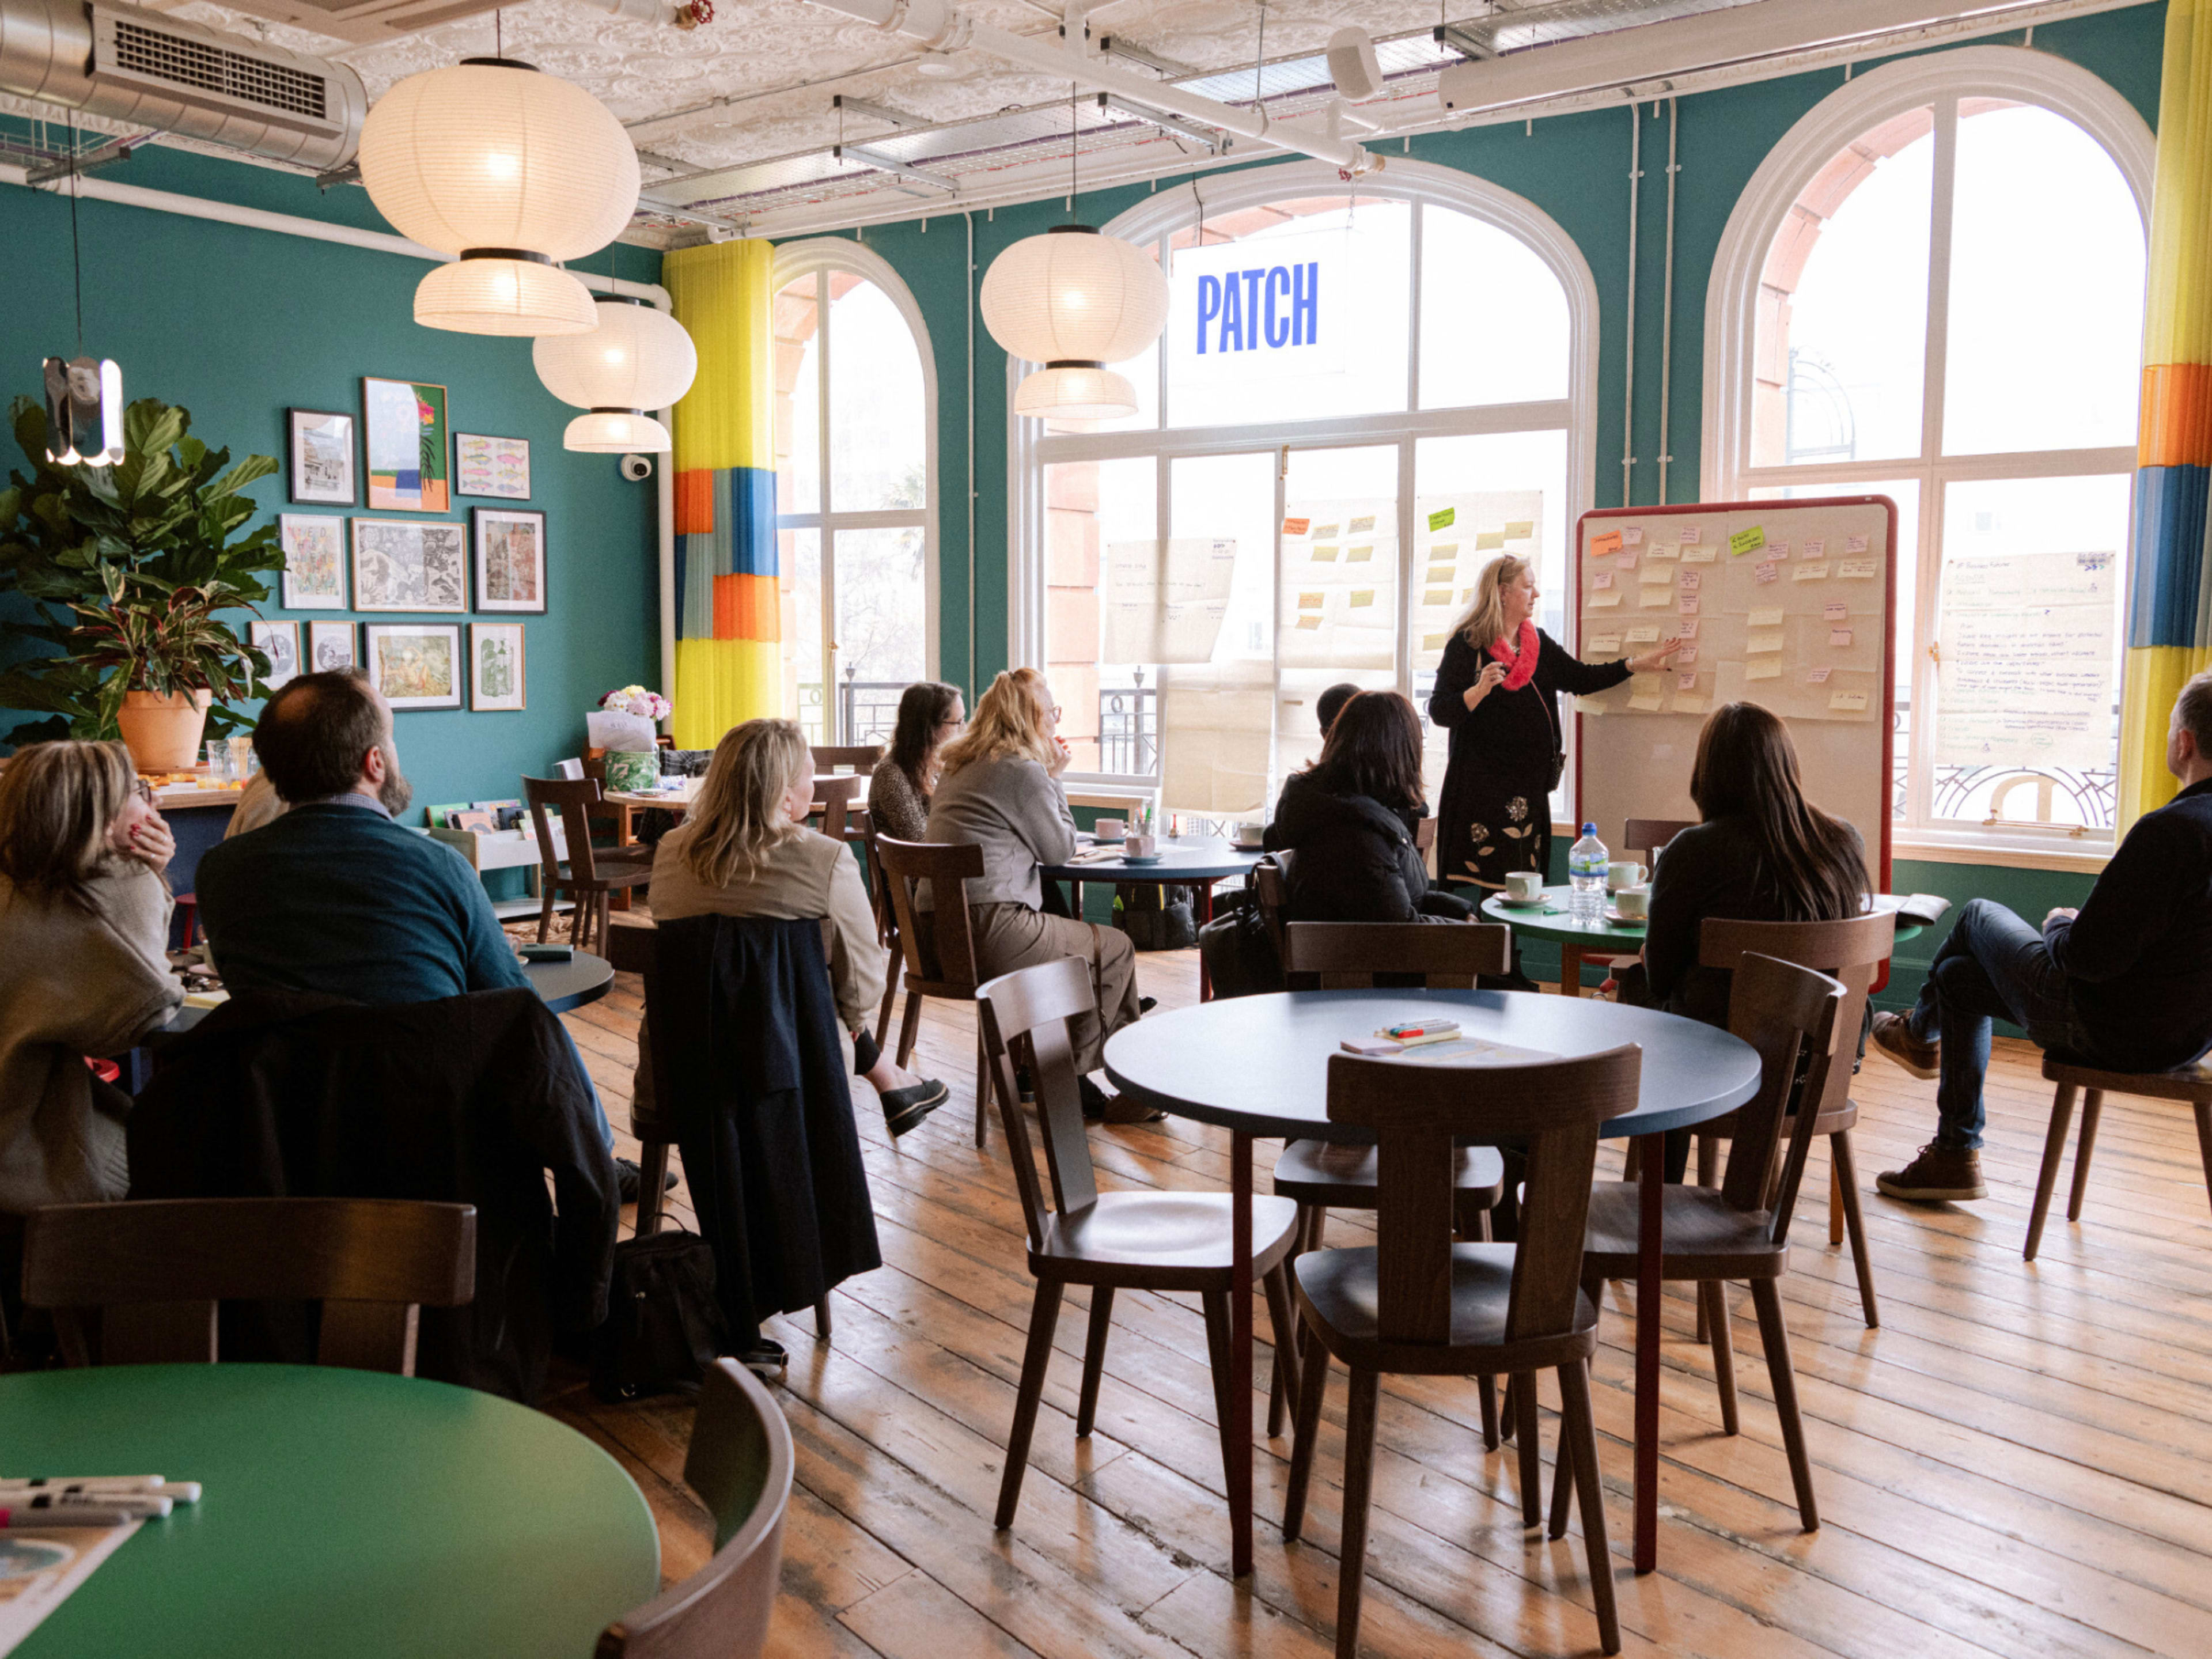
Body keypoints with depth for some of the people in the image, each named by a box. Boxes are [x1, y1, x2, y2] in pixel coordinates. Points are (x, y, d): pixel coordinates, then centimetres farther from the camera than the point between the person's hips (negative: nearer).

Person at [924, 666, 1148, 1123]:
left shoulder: (961, 766, 17)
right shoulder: (1022, 769, -11)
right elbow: (1061, 850, -2)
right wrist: (1054, 777, 6)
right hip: (989, 931, -9)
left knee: (1073, 938, 26)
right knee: (1114, 949, 6)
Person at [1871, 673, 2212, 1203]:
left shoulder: (2169, 830, -29)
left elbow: (2090, 956, -28)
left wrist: (2061, 925, -5)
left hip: (2110, 1032, -8)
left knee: (1978, 915, 16)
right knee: (1959, 974, 24)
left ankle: (1919, 1030, 43)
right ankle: (1954, 1157, 34)